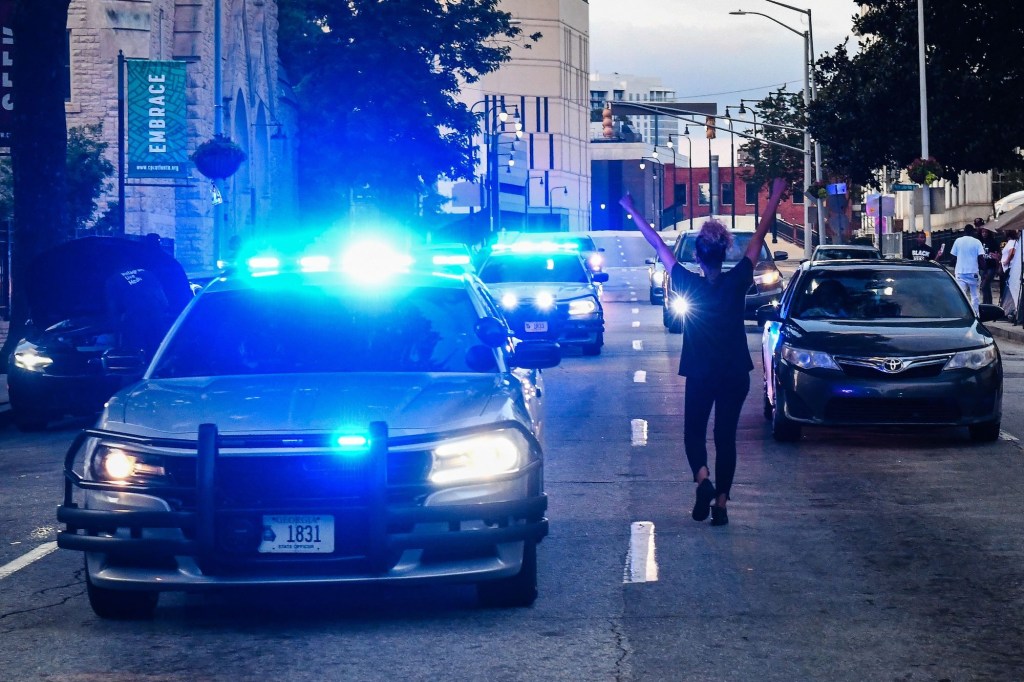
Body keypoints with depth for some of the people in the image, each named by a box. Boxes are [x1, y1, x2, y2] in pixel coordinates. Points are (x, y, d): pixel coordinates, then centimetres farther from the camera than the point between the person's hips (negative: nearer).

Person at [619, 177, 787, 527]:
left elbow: (658, 244, -3)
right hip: (735, 375, 1)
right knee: (726, 436, 9)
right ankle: (721, 503, 5)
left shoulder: (689, 285, -11)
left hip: (699, 375, -1)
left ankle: (702, 479, -16)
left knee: (694, 432, 13)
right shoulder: (737, 282, -10)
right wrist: (775, 197, 7)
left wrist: (633, 212, 6)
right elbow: (759, 237, -1)